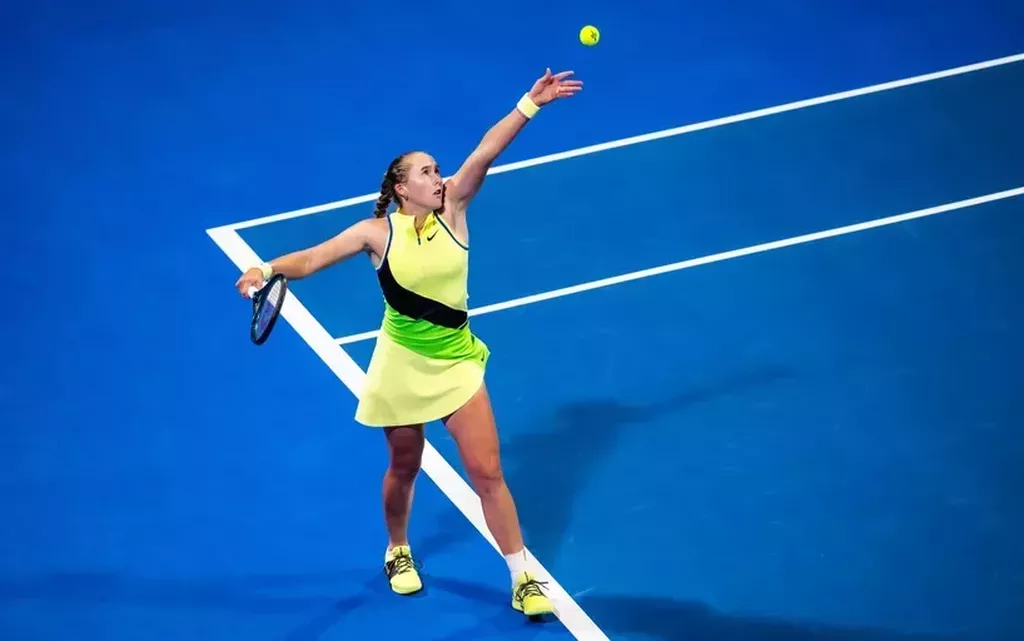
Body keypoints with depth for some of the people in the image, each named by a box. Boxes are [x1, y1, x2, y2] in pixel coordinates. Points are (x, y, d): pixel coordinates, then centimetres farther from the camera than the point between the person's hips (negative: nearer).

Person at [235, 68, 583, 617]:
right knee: (403, 469, 16)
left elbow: (484, 154, -16)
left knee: (487, 472, -2)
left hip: (455, 361, 1)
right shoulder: (378, 232, -9)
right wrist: (269, 268, -35)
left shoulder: (451, 210, -6)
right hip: (401, 364, -1)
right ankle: (398, 552, 44)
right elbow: (314, 257, -16)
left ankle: (523, 578, 7)